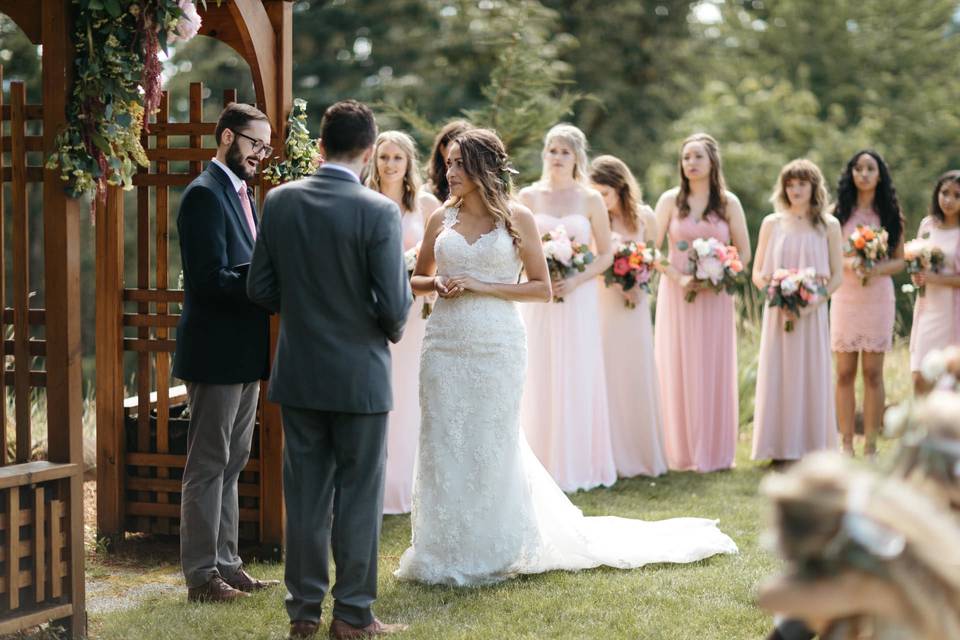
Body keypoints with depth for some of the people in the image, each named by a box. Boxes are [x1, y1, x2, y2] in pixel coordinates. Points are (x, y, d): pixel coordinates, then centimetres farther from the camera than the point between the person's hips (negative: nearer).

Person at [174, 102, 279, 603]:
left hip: (243, 354, 10)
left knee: (230, 464, 15)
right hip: (216, 351, -10)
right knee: (208, 465, -3)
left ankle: (225, 564, 23)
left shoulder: (242, 194, 16)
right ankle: (201, 576, 3)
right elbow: (210, 279, -22)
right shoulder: (205, 194, -14)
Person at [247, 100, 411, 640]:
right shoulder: (379, 212, -15)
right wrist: (392, 329, 7)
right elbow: (394, 304, -16)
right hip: (360, 374, -4)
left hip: (299, 372, 4)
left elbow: (260, 288, 0)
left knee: (305, 494, 12)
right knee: (358, 495, 6)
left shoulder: (280, 201, -3)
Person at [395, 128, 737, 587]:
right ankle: (447, 552, 14)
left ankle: (490, 552, 15)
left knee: (491, 444, 2)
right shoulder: (441, 219, 8)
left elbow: (542, 288, -2)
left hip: (497, 344, -3)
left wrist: (481, 286, -11)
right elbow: (417, 279, 20)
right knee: (443, 444, 3)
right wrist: (435, 284, -3)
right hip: (445, 343, 3)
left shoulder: (516, 218, 0)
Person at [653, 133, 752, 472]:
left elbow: (744, 253, 6)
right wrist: (678, 278, -14)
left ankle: (713, 452, 8)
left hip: (716, 297, 0)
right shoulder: (670, 200, 4)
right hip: (676, 294, 0)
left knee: (714, 370, 1)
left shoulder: (729, 203, 5)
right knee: (677, 370, -1)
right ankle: (682, 453, 5)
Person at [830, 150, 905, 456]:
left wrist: (875, 269, -14)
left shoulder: (890, 214, 6)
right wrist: (849, 264, -14)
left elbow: (899, 260, 6)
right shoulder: (840, 213, 6)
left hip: (878, 296, 0)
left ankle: (870, 445, 3)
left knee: (873, 372, -1)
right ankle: (846, 444, 5)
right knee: (845, 372, 0)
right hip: (845, 296, 0)